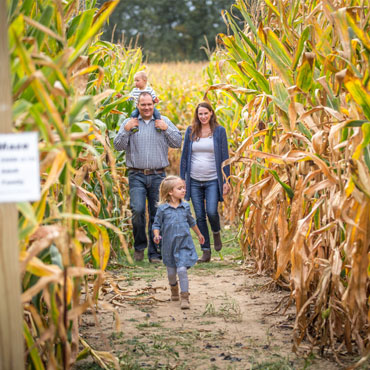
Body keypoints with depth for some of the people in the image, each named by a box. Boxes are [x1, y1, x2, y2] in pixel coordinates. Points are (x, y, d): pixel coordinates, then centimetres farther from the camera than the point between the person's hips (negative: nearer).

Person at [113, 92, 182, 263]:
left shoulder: (163, 121, 11)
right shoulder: (129, 122, 8)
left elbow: (178, 142, 6)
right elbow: (118, 146, 2)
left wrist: (166, 129, -7)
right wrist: (126, 130, -11)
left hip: (158, 176, 1)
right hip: (137, 176, -1)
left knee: (157, 214, 1)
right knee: (138, 210, -17)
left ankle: (155, 253, 10)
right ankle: (139, 246, 4)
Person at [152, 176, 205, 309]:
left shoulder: (185, 207, 1)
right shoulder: (162, 208, -7)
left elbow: (191, 222, 18)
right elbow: (156, 224, 0)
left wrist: (199, 235, 30)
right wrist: (156, 235, -19)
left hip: (184, 244, 0)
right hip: (169, 244, 0)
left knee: (182, 269, -13)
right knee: (171, 270, 13)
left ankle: (185, 298, -8)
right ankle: (174, 289, 43)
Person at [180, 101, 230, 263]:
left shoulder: (219, 131, 1)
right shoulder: (191, 131, 6)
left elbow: (224, 156, 2)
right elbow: (184, 156, 10)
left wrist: (227, 180, -3)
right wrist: (181, 179, 6)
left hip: (213, 180, -2)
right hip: (194, 181, 2)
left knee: (211, 212, -16)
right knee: (200, 216, 3)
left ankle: (216, 232, 18)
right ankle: (206, 252, 10)